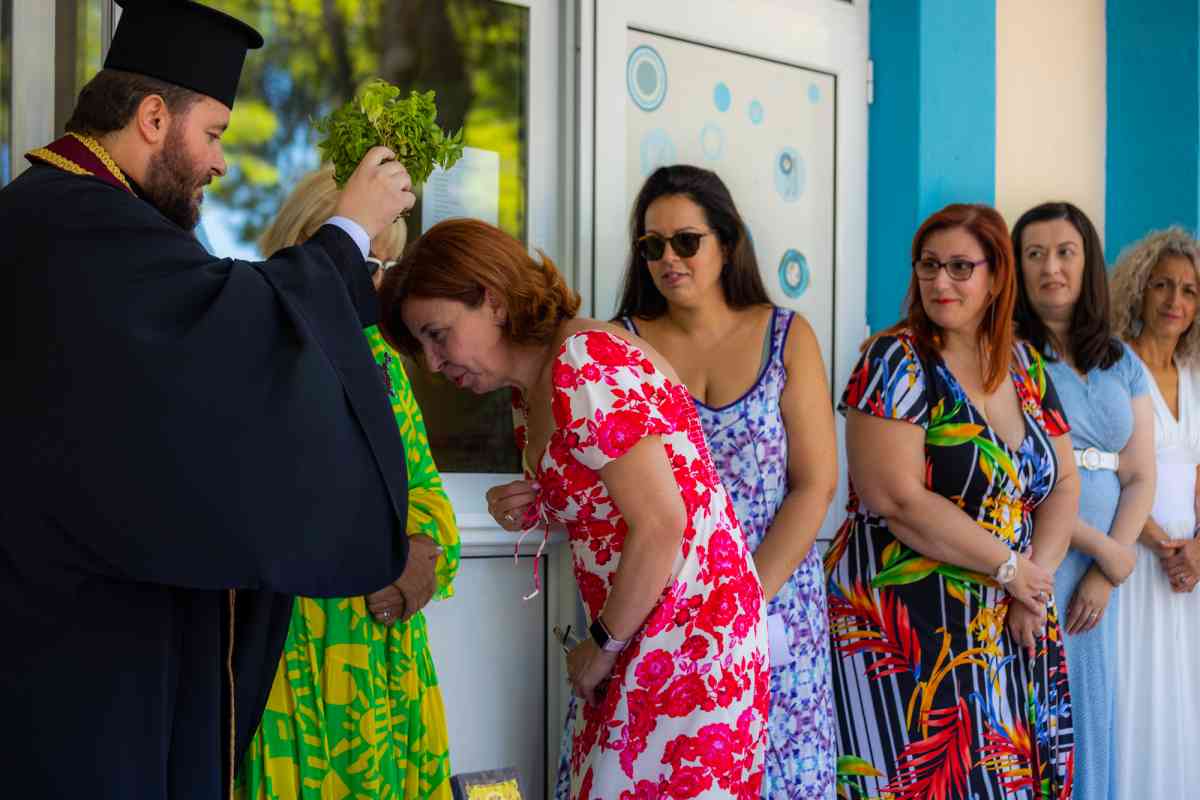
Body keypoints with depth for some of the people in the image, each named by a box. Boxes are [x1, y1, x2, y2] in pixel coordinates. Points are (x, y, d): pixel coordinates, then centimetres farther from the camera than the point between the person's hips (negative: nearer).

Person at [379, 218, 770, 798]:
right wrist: (535, 511, 1)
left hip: (689, 637, -9)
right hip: (641, 645, 9)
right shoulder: (531, 392, 11)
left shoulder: (586, 366, -18)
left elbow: (662, 525, -22)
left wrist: (604, 646, -10)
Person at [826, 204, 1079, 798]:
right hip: (912, 632, -6)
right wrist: (1008, 566, -12)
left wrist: (1038, 576, -7)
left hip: (1010, 628, 6)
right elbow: (897, 499, -18)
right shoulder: (896, 361, -9)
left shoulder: (1025, 366, 11)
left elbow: (1064, 483, 11)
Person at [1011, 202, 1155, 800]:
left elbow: (1139, 479, 9)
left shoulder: (1123, 365, 13)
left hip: (1095, 578, 5)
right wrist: (1101, 546, -11)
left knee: (1086, 721, 10)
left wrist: (1104, 574, -5)